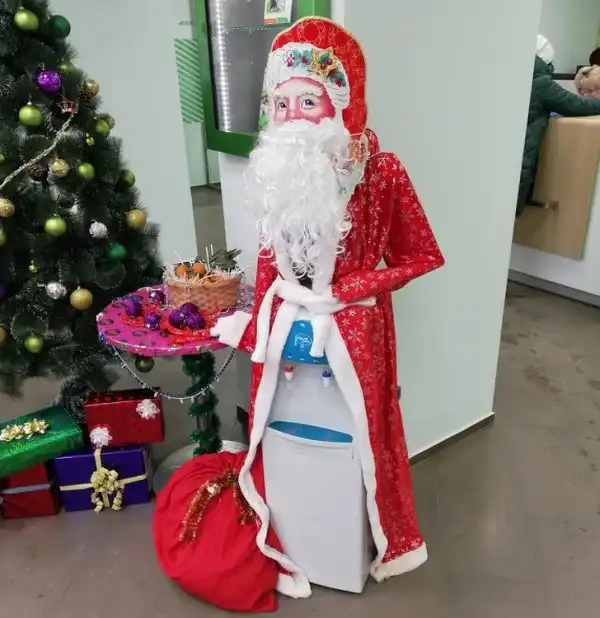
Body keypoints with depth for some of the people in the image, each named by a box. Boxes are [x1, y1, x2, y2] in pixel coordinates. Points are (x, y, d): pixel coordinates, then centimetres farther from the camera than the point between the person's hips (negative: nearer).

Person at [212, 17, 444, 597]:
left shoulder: (380, 171, -15)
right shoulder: (277, 169, -3)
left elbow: (422, 256, -9)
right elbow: (269, 256, 5)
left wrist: (344, 289, -14)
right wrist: (259, 322, 5)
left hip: (352, 326, -3)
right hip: (287, 321, 4)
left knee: (360, 429, 13)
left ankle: (383, 541, 45)